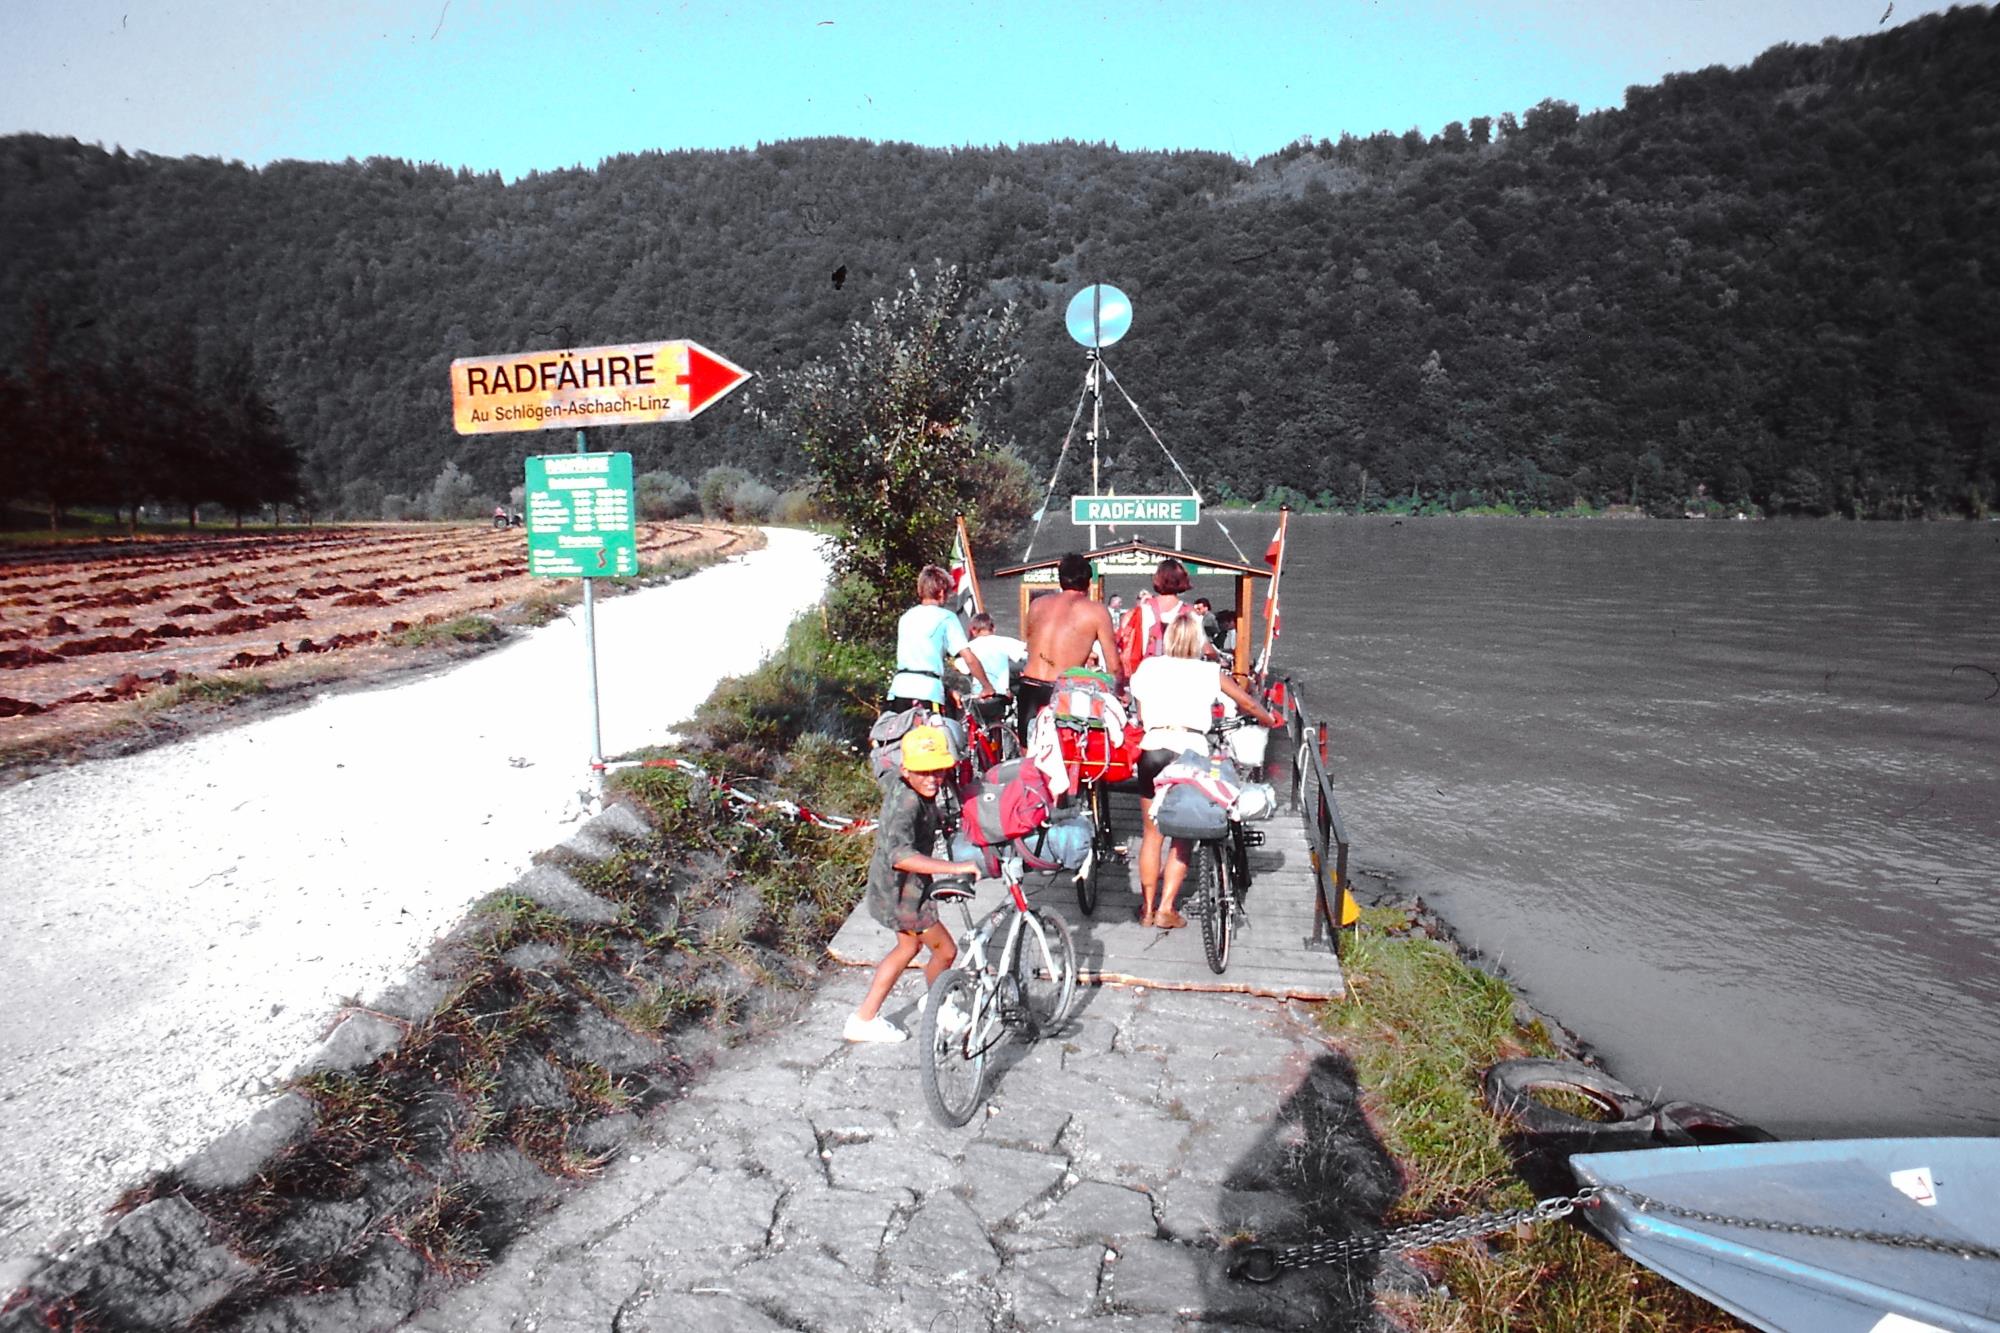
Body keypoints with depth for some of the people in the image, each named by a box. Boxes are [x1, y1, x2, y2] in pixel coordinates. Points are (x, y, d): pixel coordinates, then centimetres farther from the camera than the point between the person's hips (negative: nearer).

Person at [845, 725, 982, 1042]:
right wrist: (954, 867, -51)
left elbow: (885, 779, 22)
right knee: (945, 950, 8)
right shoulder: (907, 804, -33)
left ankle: (864, 1019, 33)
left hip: (889, 885, 10)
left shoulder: (896, 780, -4)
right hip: (901, 892, -10)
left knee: (909, 945, 28)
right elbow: (900, 855, -48)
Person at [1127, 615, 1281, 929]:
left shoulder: (1149, 666, 12)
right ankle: (1166, 910, 7)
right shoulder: (1210, 672, 10)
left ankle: (1147, 909, 20)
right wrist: (1270, 719, 38)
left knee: (1152, 833, 14)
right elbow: (1248, 704, 19)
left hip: (1153, 748, 1)